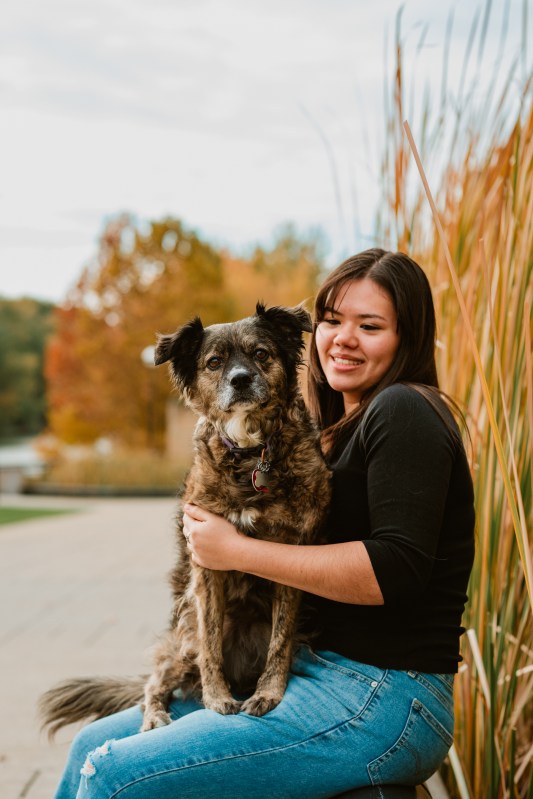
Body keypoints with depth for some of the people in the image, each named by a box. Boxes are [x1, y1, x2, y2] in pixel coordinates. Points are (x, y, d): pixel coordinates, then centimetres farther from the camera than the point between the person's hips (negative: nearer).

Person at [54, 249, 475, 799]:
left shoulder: (403, 412, -12)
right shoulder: (344, 427, 17)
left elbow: (397, 569, -22)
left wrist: (237, 551, -15)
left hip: (383, 698, -9)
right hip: (318, 670, 9)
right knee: (94, 746, 8)